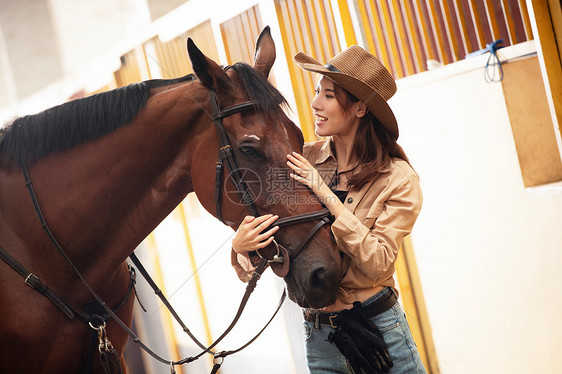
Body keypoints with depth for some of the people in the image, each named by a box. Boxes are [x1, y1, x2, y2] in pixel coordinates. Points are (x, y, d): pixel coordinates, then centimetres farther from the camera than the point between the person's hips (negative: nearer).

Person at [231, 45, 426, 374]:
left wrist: (327, 197, -23)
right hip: (318, 332, 3)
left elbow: (378, 263, -18)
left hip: (377, 328, -3)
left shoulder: (398, 179, -10)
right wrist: (242, 245, -24)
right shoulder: (304, 159, -3)